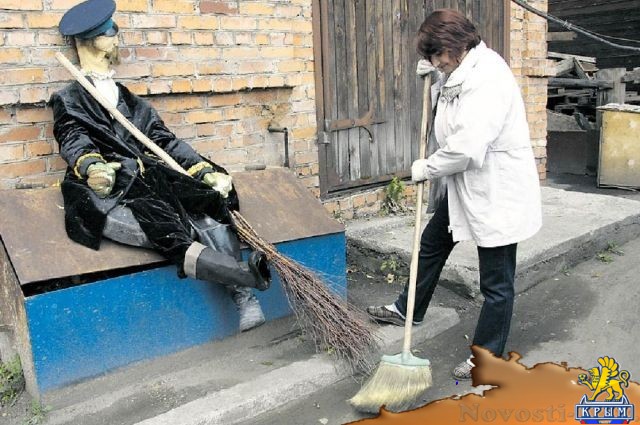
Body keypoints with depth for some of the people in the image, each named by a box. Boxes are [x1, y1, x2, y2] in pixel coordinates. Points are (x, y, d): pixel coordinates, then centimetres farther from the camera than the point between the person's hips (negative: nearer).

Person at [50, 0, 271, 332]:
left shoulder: (128, 99, 29)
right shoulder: (68, 101, 14)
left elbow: (165, 140, 18)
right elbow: (74, 143, -7)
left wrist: (207, 172, 2)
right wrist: (91, 169, -32)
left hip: (150, 186, 5)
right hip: (106, 195, -5)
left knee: (210, 206, -23)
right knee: (167, 232, -32)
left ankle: (244, 297, -34)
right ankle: (248, 276, -47)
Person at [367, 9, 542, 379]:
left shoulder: (488, 79, -25)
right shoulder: (462, 71, 5)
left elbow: (467, 147, -33)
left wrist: (427, 168, -16)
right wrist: (433, 72, 9)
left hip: (496, 194, -11)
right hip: (463, 189, 11)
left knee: (497, 283, 5)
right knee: (432, 244, 25)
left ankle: (487, 357, 21)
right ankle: (409, 310, 46)